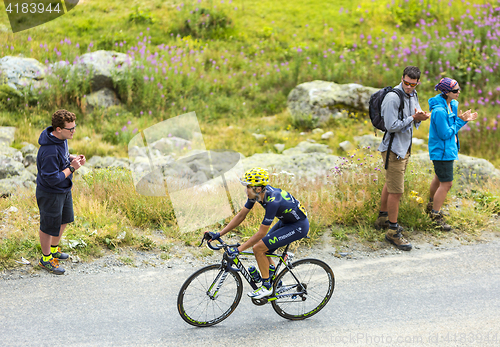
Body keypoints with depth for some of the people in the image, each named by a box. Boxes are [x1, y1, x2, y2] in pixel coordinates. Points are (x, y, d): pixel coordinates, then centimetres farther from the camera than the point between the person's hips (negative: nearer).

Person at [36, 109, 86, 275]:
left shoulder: (61, 138, -5)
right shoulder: (50, 151, -34)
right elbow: (52, 179, -29)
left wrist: (73, 158, -5)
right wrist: (72, 168, -23)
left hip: (64, 190, 9)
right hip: (50, 194, -9)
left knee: (64, 220, 25)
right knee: (49, 227, 10)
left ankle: (54, 249, 48)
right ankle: (46, 258, 31)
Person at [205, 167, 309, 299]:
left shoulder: (272, 202, -34)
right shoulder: (258, 193, -9)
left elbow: (261, 233, -29)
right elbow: (241, 215, -1)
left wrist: (238, 250, -27)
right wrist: (219, 234, -4)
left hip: (299, 226, -9)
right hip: (286, 221, 9)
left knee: (258, 248, -14)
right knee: (263, 249, 6)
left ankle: (266, 287, 1)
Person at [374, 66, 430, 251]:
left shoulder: (413, 95, 8)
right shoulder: (393, 97, -20)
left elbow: (418, 115, 16)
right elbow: (391, 126, -22)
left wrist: (419, 117, -8)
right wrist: (413, 118, -19)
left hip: (404, 147, 9)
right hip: (394, 149, -9)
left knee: (390, 184, 21)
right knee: (396, 191, -7)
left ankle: (383, 218, 36)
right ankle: (393, 231, 0)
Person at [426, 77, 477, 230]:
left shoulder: (452, 104, 3)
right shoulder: (439, 110, -28)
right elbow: (445, 134, -24)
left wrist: (464, 120, -5)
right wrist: (460, 121, -16)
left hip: (449, 148, 10)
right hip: (441, 151, -10)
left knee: (440, 178, 25)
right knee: (446, 183, -5)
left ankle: (432, 206, 45)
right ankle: (436, 216, 8)